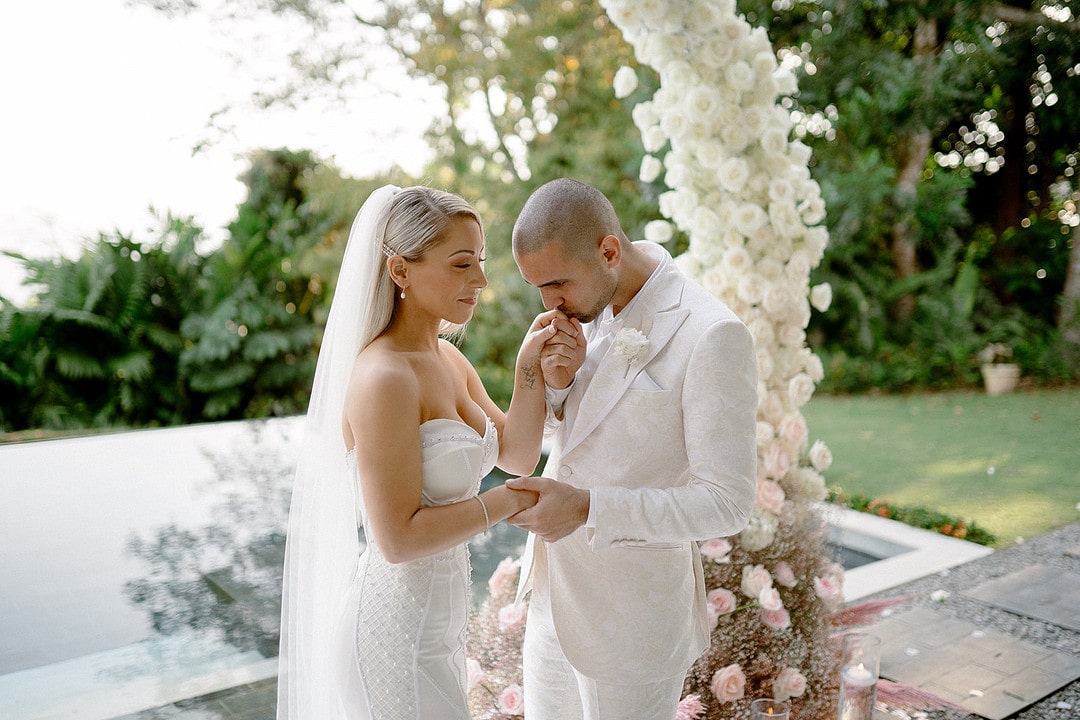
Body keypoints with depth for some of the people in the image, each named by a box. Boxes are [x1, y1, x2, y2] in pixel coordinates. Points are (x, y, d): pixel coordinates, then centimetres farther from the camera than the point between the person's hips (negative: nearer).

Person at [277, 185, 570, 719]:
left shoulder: (446, 358, 3)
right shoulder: (384, 378, -24)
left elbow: (517, 456, 2)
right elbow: (400, 538, -25)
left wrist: (530, 368, -10)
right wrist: (510, 500, -17)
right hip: (395, 630, -8)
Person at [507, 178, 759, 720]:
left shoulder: (712, 335, -22)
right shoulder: (591, 307, 1)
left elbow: (727, 503, -21)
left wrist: (588, 509, -30)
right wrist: (558, 384, -10)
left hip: (631, 614, -7)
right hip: (556, 594, 7)